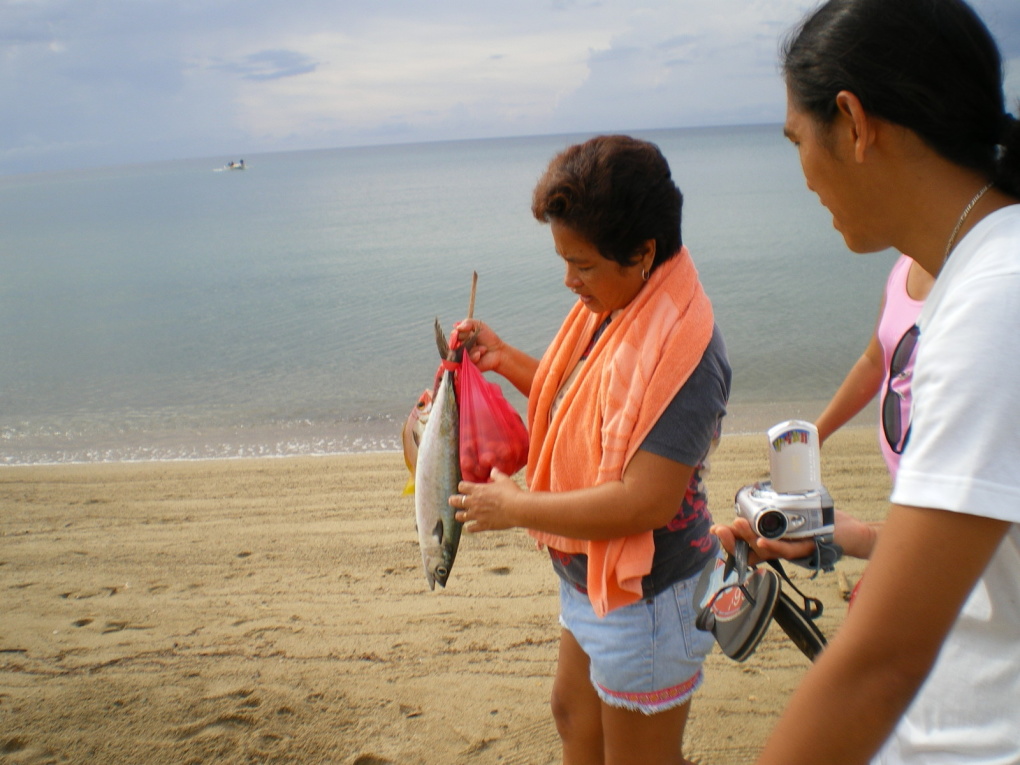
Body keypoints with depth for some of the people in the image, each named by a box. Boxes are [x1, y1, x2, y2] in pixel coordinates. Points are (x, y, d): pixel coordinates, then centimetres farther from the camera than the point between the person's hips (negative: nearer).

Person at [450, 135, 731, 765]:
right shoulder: (610, 305, -1)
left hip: (646, 598, -9)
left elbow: (646, 501, -32)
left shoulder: (678, 345, -29)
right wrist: (505, 359, 0)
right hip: (591, 579, 9)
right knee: (575, 713, 29)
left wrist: (516, 508, -22)